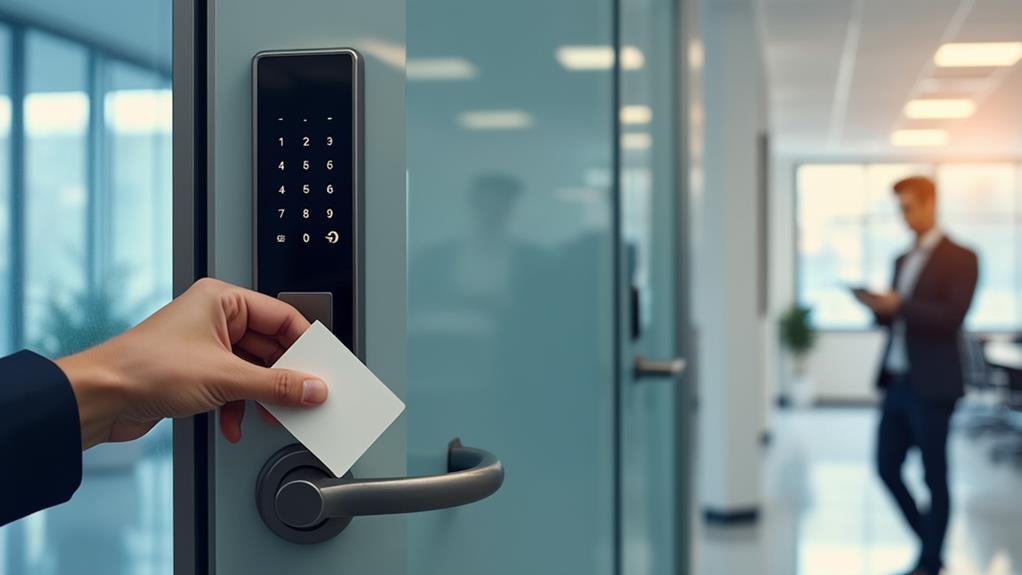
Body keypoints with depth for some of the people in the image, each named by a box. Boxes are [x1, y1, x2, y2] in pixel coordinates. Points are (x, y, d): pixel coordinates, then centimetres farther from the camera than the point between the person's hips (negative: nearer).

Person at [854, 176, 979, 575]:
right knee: (886, 467, 8)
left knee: (934, 477, 1)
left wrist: (899, 305, -23)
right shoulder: (903, 260, 17)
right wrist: (878, 306, -3)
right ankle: (930, 542, 25)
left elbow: (952, 317, -16)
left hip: (931, 386, -7)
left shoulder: (960, 258, -5)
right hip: (897, 382, 7)